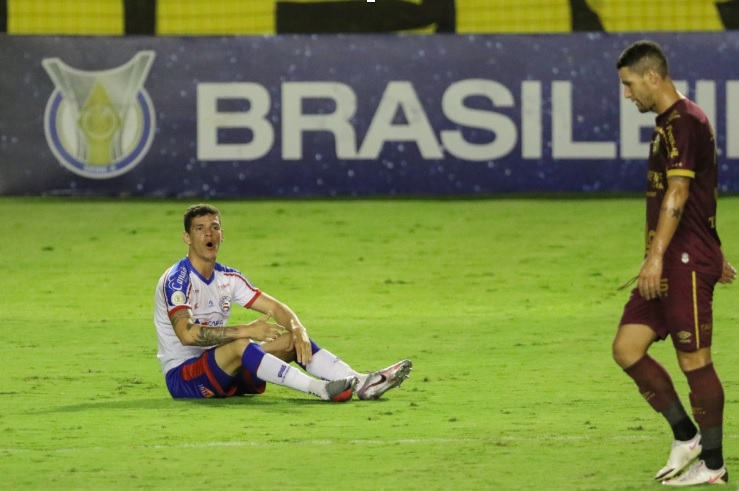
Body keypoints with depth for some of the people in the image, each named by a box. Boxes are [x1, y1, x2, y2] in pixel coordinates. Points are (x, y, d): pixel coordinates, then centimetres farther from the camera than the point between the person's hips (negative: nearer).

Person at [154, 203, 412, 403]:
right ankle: (321, 388, -45)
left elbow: (275, 307, 10)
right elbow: (187, 333, -30)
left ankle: (360, 383, -23)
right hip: (182, 375, -8)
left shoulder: (227, 278, 9)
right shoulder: (176, 280, -15)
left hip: (224, 371, 8)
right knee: (239, 345, -35)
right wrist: (246, 330, -34)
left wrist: (298, 330, -14)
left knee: (292, 340, -7)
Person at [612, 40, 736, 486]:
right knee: (627, 348, 6)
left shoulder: (682, 122, -13)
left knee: (695, 361, -4)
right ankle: (686, 437, 13)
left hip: (686, 263, -10)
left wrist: (657, 256, -28)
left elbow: (678, 193, -23)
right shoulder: (670, 124, 18)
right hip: (670, 265, 10)